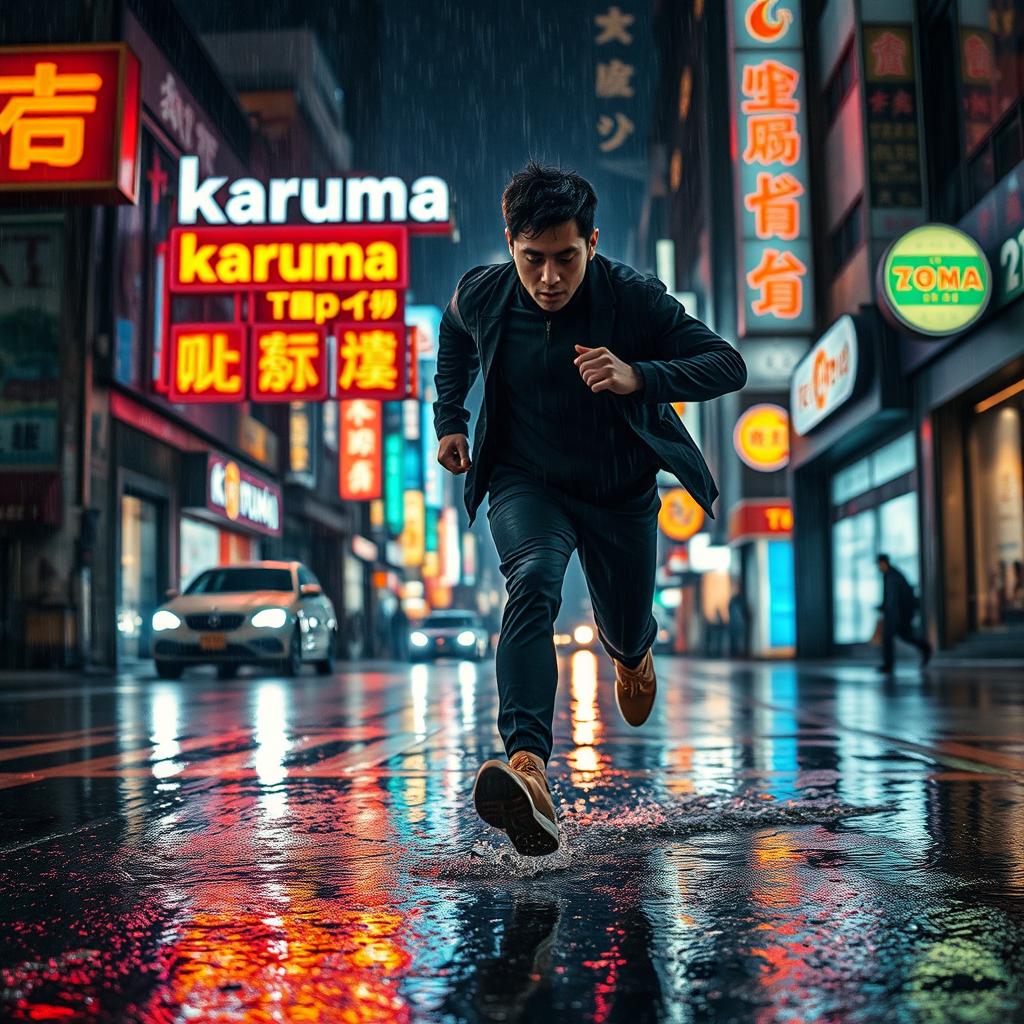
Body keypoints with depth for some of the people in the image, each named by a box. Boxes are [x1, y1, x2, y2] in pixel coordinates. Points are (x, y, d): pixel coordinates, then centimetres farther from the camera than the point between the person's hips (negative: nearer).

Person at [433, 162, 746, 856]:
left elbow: (729, 364, -25)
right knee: (533, 582, -32)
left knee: (626, 632, 15)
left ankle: (632, 652, 58)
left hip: (622, 492, 1)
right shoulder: (480, 296, -15)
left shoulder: (633, 297, -22)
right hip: (527, 483, 0)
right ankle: (528, 769, -45)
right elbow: (454, 338, 11)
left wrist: (637, 377, -41)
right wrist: (450, 418, 8)